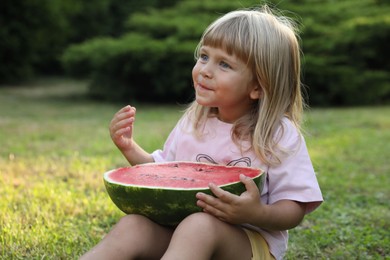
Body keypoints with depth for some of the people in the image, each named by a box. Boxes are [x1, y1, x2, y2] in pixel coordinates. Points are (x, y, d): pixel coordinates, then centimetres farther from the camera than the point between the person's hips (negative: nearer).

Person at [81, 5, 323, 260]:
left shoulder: (280, 134, -10)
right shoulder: (192, 123, 6)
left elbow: (294, 210, -9)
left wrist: (256, 214, -30)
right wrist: (130, 148, 3)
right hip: (181, 229, 5)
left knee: (198, 226, -37)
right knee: (132, 226, -25)